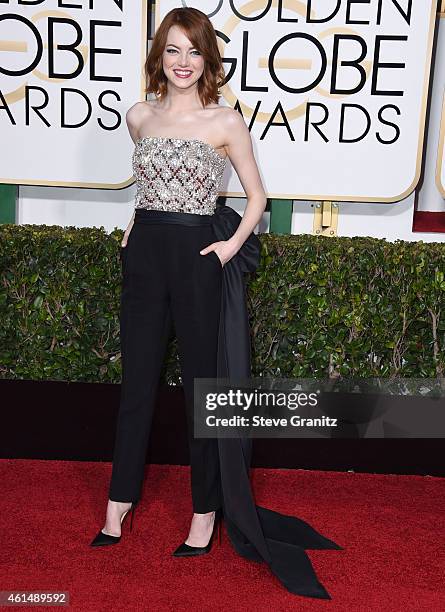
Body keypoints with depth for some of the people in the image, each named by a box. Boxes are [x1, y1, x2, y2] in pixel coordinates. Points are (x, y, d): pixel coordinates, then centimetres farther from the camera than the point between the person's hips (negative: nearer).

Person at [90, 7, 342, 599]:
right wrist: (138, 223, 13)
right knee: (137, 379, 10)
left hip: (198, 257, -4)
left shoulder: (226, 122, -3)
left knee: (202, 383, 4)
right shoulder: (140, 116, 9)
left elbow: (257, 195, 4)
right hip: (145, 254, 4)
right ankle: (121, 499, 26)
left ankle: (207, 511, 18)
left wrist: (234, 243, -10)